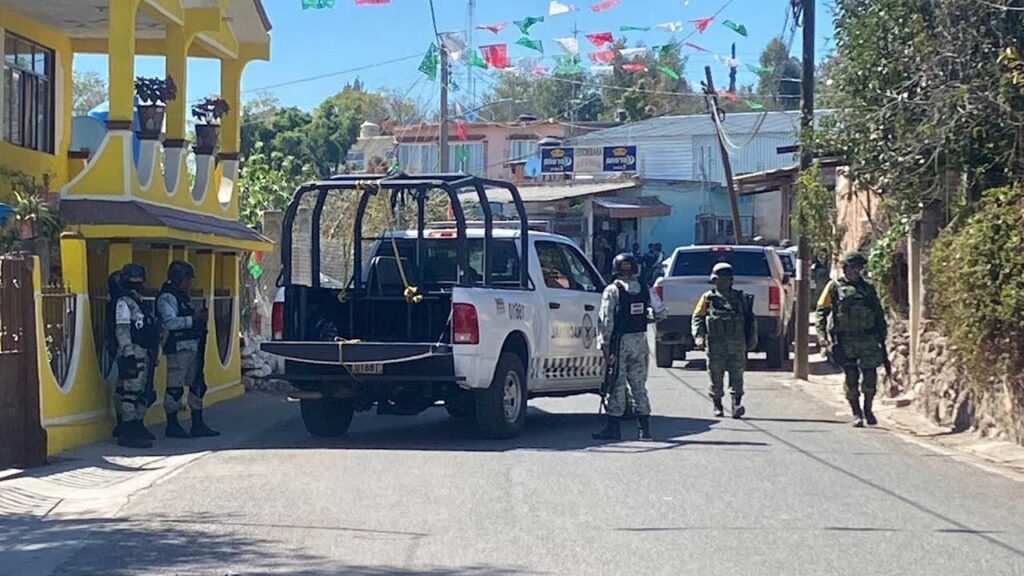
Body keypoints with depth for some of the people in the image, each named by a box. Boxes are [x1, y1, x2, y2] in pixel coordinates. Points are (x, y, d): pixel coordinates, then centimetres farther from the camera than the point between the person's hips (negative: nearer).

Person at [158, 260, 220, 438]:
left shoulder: (183, 297, 19)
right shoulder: (167, 298, -11)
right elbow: (170, 322, -23)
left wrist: (200, 317, 13)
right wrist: (193, 318, -22)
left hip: (192, 348, 10)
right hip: (178, 348, -10)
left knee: (197, 385, 10)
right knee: (175, 387, -4)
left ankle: (198, 425, 16)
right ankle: (172, 426, 2)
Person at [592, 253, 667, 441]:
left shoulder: (612, 291, -8)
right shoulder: (644, 290, 6)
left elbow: (606, 320, -13)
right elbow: (661, 313, 6)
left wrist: (604, 343, -10)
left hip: (620, 341, -5)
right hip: (640, 341, 5)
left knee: (617, 385, -1)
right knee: (639, 385, 12)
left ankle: (613, 428, -2)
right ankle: (645, 428, 13)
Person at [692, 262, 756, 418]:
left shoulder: (740, 297, 14)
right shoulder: (708, 298, 7)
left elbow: (749, 319, 18)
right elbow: (697, 318, 3)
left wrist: (751, 339, 12)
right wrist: (699, 337, -11)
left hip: (737, 344, 1)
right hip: (715, 344, -1)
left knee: (737, 376, -9)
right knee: (716, 376, 3)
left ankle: (737, 405, -14)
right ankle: (717, 406, 15)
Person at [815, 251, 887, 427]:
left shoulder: (868, 288, 14)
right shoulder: (834, 287, 4)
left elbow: (879, 314, 20)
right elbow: (821, 312, 1)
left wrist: (882, 334, 12)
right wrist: (822, 335, -11)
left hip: (868, 340, 2)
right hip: (845, 342, -2)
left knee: (870, 377, -2)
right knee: (851, 377, 0)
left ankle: (868, 410, 17)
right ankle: (856, 414, 11)